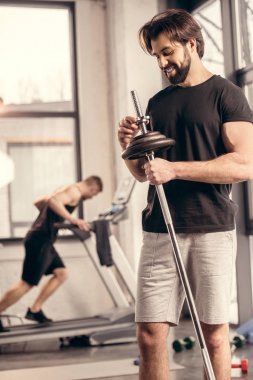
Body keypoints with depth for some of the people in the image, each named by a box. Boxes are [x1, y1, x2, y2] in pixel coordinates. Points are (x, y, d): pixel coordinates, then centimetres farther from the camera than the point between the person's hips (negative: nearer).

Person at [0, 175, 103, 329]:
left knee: (61, 273, 12)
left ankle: (35, 310, 13)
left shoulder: (67, 190, 21)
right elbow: (53, 201, -29)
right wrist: (73, 220, -30)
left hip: (43, 241, 10)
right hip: (40, 241, -10)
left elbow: (38, 202, 27)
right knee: (27, 283, -6)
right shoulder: (75, 192, -9)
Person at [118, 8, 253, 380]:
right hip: (159, 232, 5)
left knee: (214, 333, 1)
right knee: (149, 334, 1)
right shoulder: (157, 103, 16)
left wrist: (174, 169, -16)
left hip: (211, 230, -4)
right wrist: (129, 147, 1)